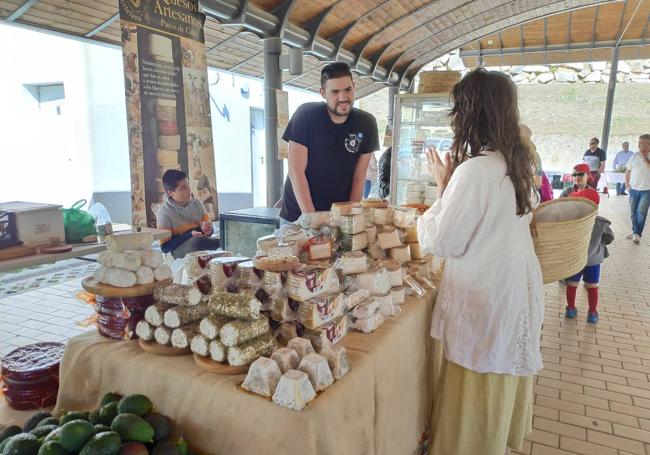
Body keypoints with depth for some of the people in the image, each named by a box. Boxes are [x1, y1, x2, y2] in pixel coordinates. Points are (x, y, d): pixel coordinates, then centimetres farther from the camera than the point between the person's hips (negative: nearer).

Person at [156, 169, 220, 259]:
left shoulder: (197, 203, 6)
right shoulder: (164, 213, -9)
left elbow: (210, 230, 14)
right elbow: (165, 247, -10)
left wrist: (206, 230, -11)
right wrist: (190, 235, -20)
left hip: (201, 242, 4)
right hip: (179, 250, -3)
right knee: (197, 242, -35)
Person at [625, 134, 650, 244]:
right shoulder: (635, 156, 3)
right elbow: (628, 171, 11)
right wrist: (627, 184, 4)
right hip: (633, 189, 3)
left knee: (641, 212, -9)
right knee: (634, 213, 10)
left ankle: (637, 234, -2)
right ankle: (635, 232, 23)